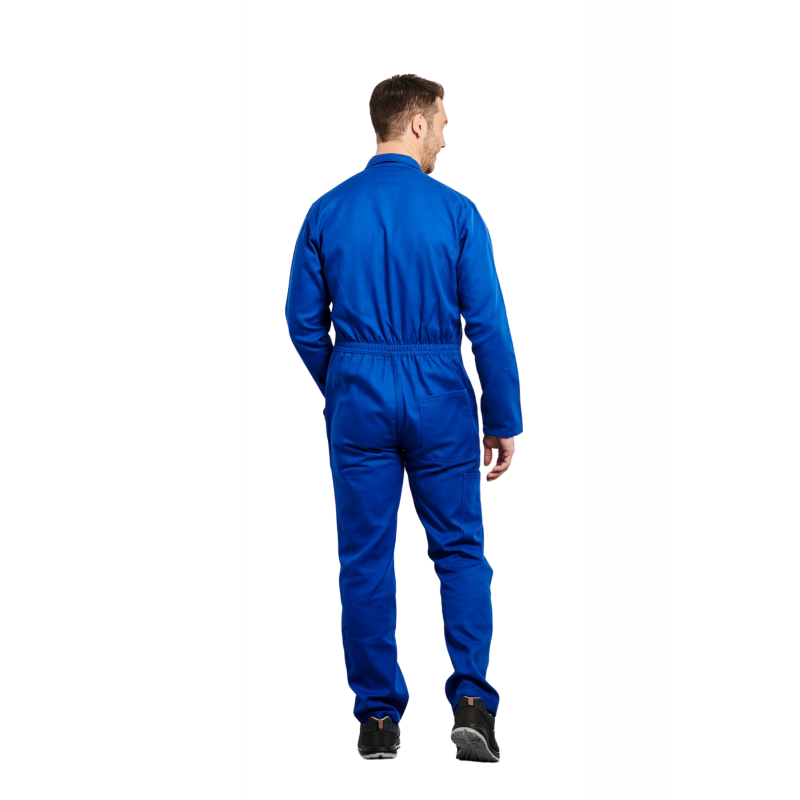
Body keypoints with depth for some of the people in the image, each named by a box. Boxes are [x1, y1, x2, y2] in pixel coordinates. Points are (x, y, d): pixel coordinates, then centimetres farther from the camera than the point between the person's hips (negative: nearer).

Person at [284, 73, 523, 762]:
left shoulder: (327, 213, 1)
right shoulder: (456, 212, -7)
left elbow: (303, 323, 3)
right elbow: (488, 325, -8)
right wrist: (503, 421, -1)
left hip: (357, 398, 2)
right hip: (439, 396, -2)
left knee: (365, 559, 7)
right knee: (460, 550, 8)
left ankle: (379, 718, 11)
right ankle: (471, 701, -3)